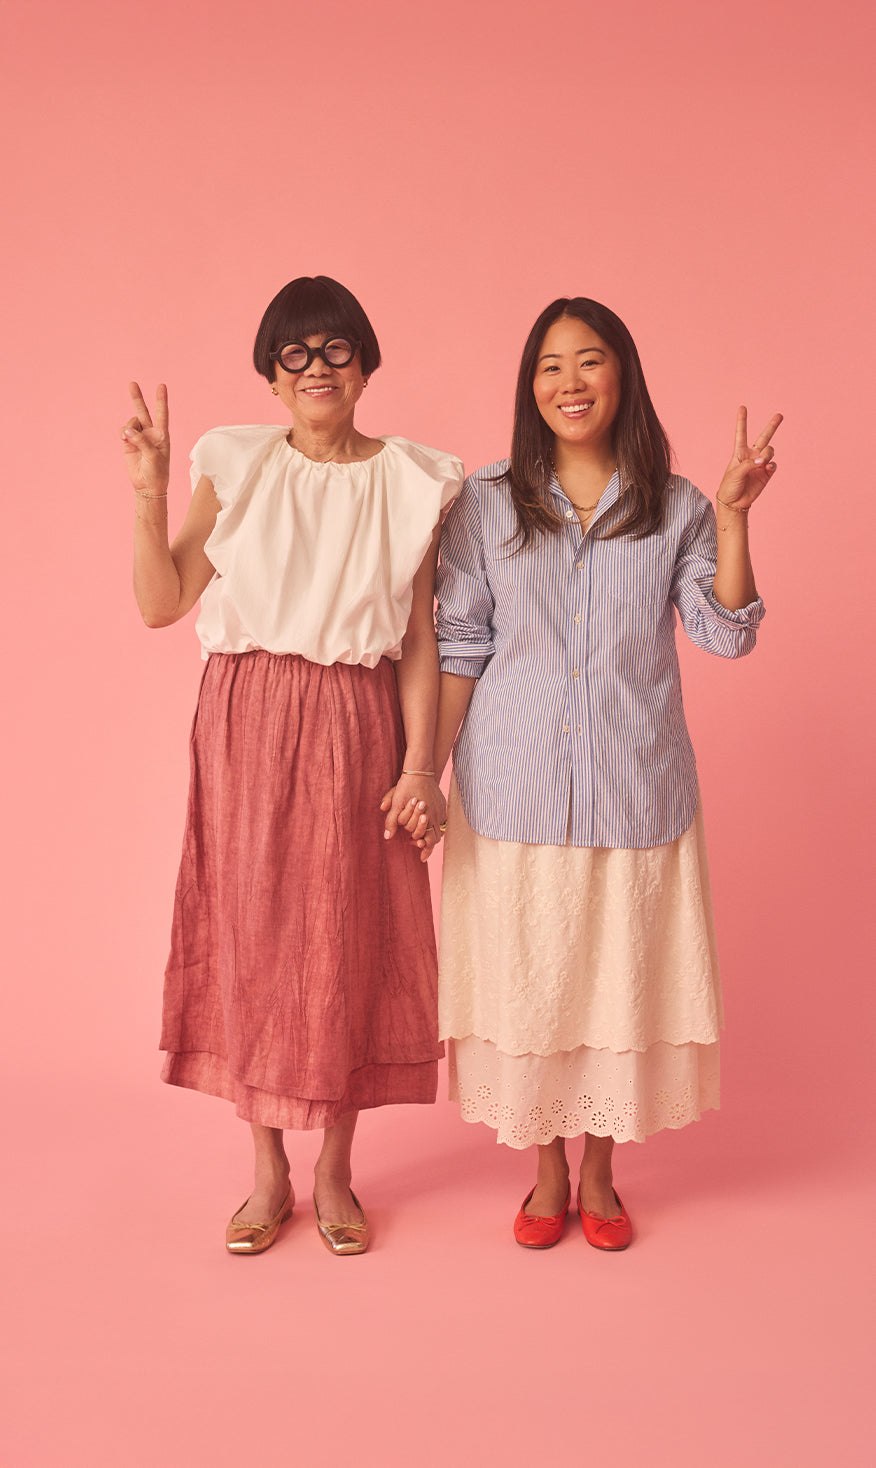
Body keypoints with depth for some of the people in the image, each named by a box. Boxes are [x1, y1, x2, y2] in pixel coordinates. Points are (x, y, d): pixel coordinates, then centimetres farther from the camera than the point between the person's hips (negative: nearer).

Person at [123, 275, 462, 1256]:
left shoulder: (409, 484, 3)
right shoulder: (235, 466, 4)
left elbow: (420, 640, 1)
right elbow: (162, 605, 1)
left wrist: (419, 764, -6)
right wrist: (148, 493, -9)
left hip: (356, 730, 0)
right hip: (247, 725, 1)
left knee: (350, 938, 4)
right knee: (251, 932, 5)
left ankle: (333, 1172, 24)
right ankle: (268, 1171, 23)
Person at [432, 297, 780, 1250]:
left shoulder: (675, 509, 5)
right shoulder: (485, 504, 4)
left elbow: (727, 634, -4)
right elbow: (458, 648, 3)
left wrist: (733, 517, -14)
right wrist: (423, 771, -3)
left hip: (636, 788, 1)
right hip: (515, 789, 0)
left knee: (620, 975, 8)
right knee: (527, 976, 6)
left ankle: (600, 1176, 28)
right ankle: (547, 1173, 27)